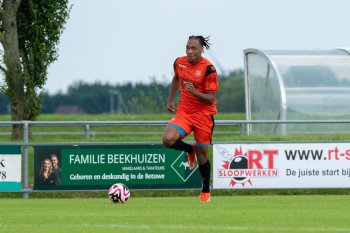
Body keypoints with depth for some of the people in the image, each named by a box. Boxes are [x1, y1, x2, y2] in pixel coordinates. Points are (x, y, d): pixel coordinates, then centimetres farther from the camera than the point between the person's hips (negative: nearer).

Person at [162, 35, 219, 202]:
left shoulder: (208, 69, -16)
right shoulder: (179, 63, 0)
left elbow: (211, 99, -18)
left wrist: (194, 92, -33)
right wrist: (170, 99, 21)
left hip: (203, 114, -4)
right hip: (184, 111, 4)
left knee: (202, 156, 3)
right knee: (168, 140, -22)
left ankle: (205, 191, 24)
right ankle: (190, 150, 12)